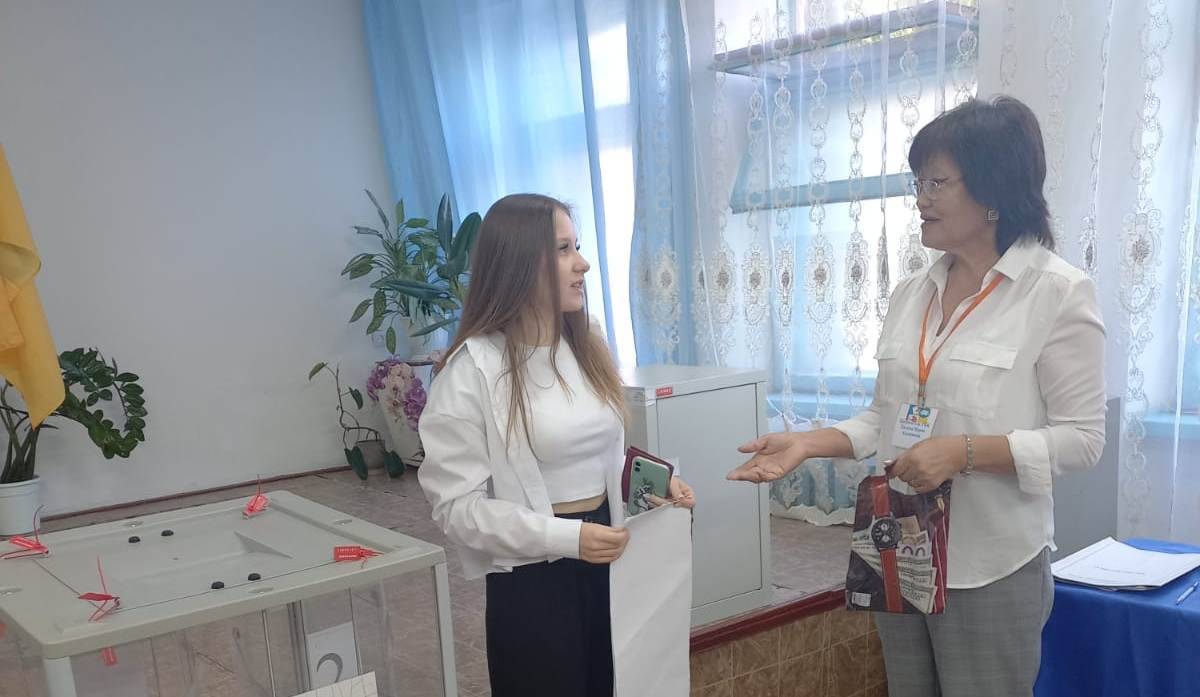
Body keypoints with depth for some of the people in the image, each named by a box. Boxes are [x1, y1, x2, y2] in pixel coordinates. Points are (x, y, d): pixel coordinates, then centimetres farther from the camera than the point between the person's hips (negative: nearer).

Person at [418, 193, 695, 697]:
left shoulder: (586, 348, 6)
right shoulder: (474, 368, -16)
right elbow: (458, 505, -17)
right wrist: (565, 537, -24)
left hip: (607, 562, 6)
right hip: (531, 580, -6)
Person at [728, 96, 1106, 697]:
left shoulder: (1059, 291, -10)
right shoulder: (912, 292, 6)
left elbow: (1081, 438, -12)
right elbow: (884, 417, 9)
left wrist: (963, 452, -23)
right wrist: (809, 443, -6)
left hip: (990, 568, -5)